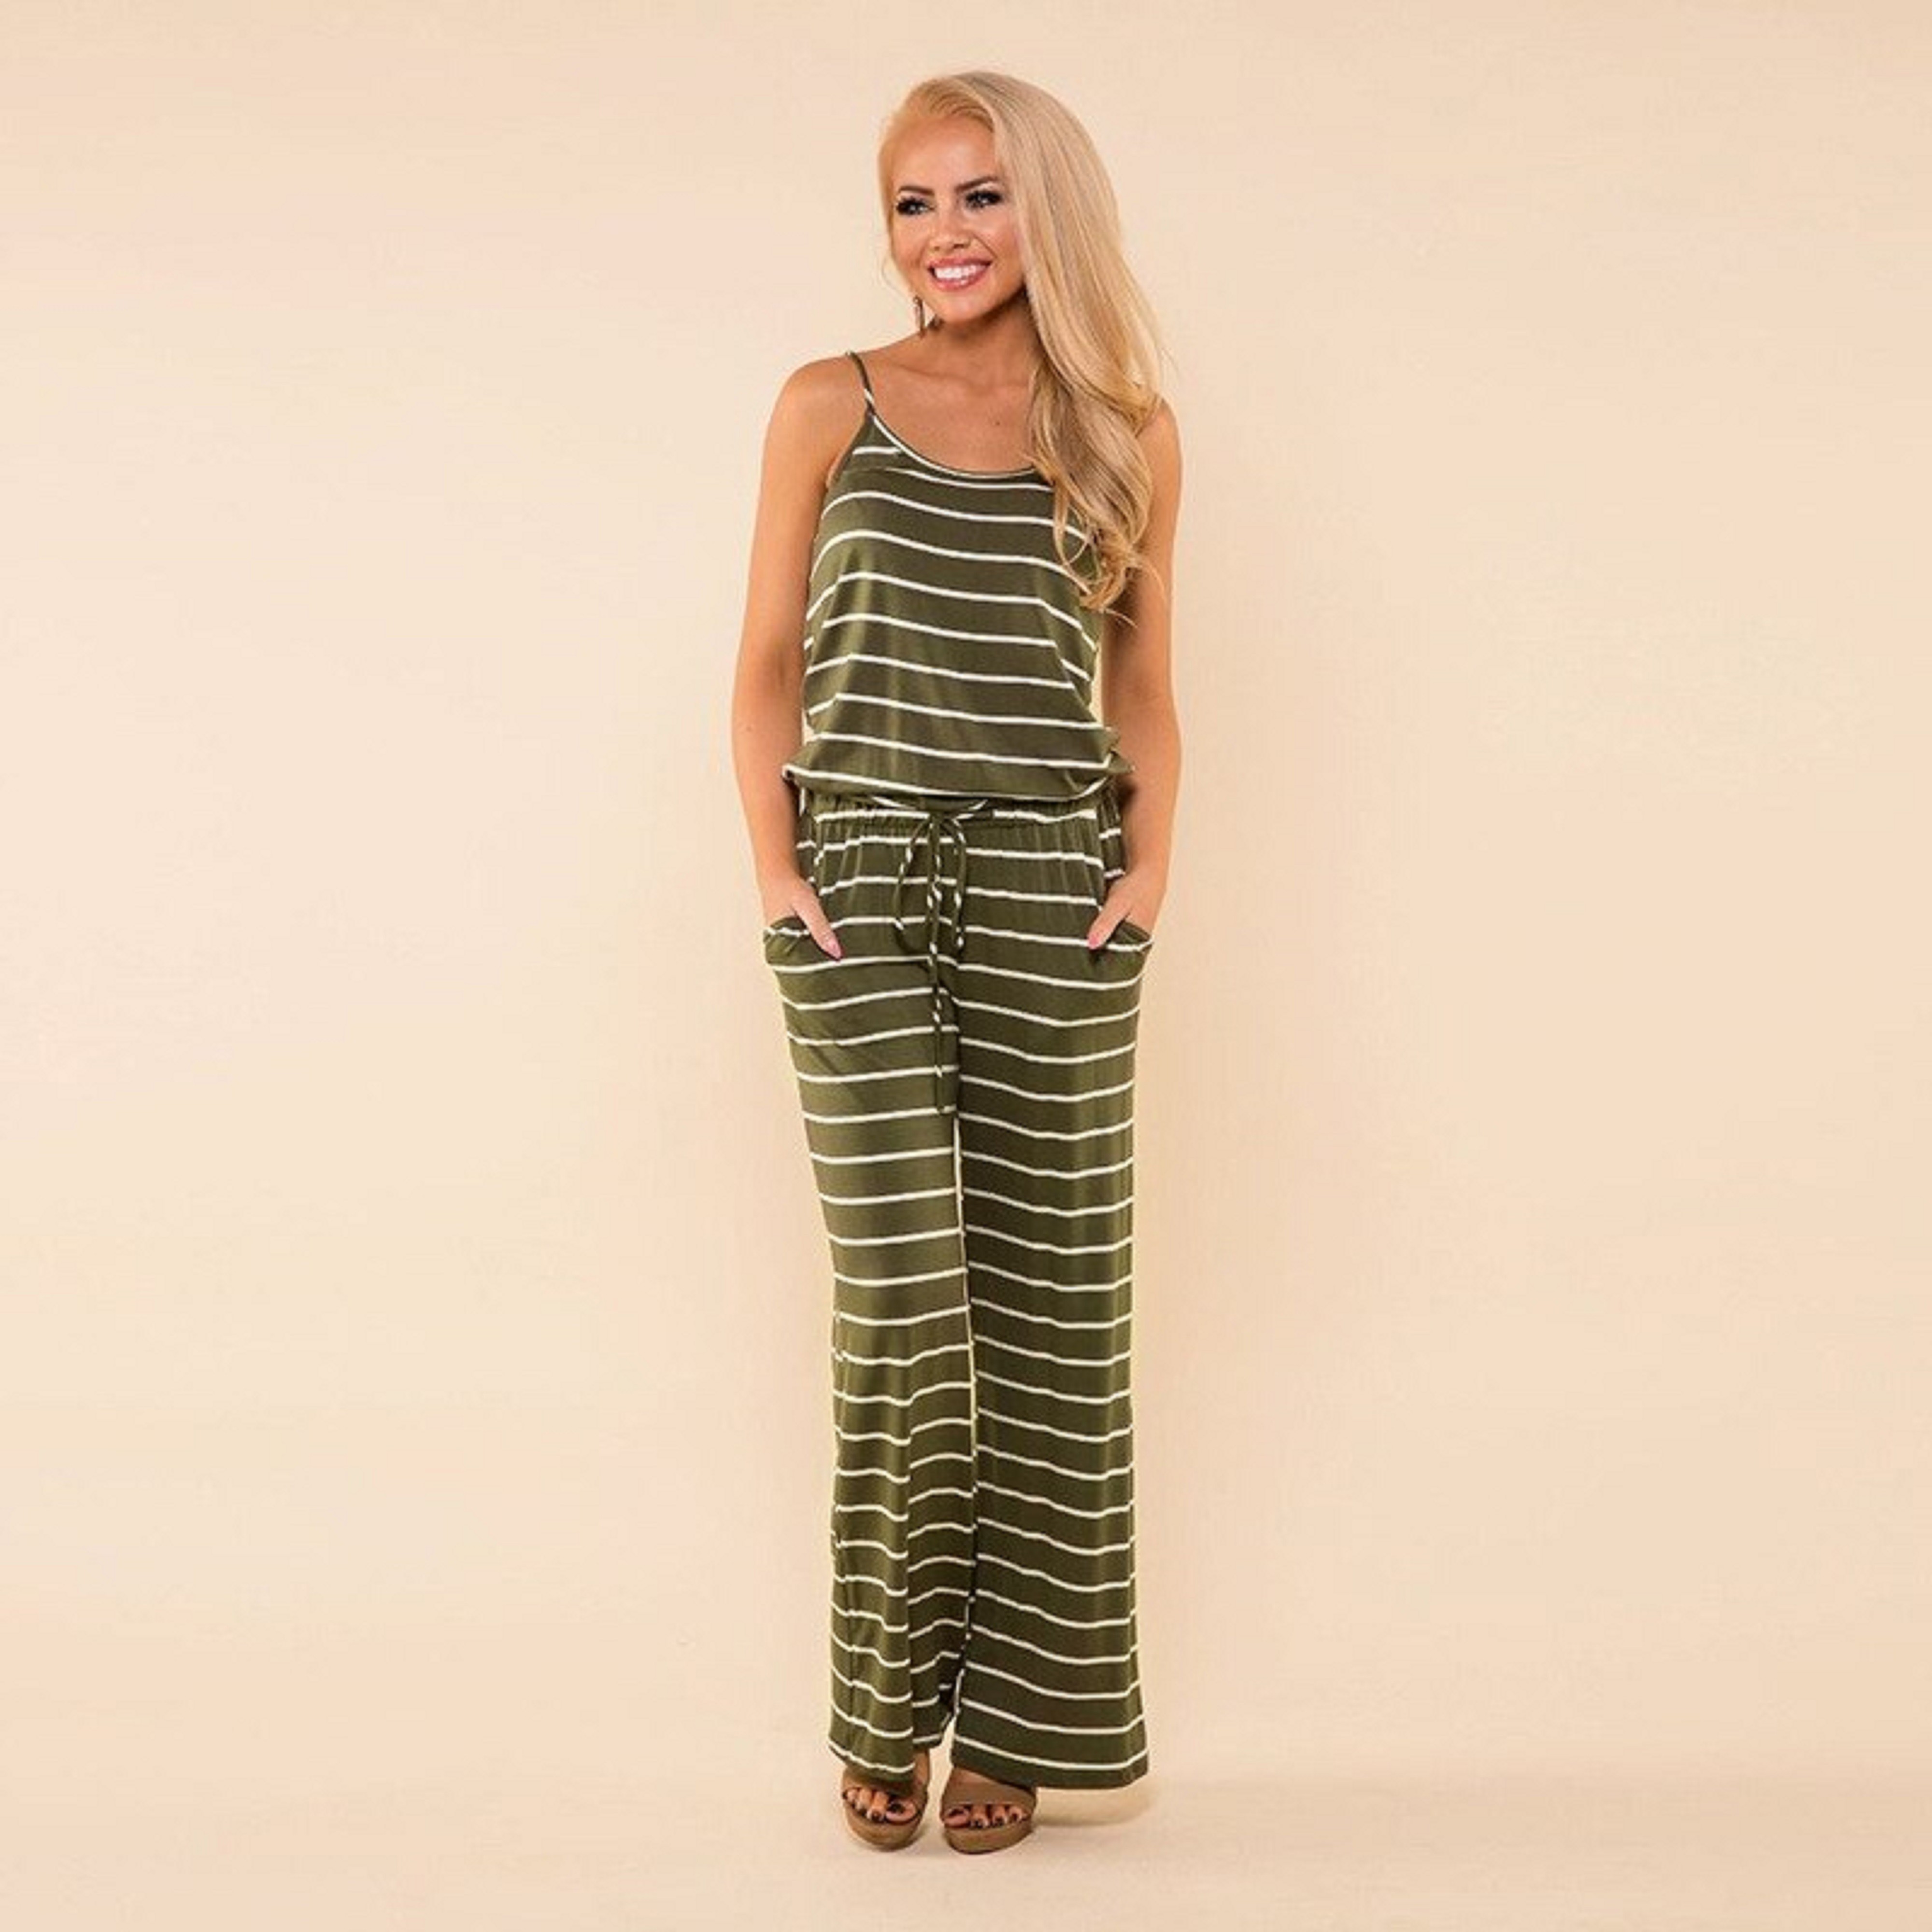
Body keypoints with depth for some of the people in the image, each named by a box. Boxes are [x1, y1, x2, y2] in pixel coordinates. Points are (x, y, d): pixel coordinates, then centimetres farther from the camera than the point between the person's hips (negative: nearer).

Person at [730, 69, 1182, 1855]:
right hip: (860, 877, -1)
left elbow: (1143, 685, 14)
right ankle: (889, 1705, 12)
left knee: (1046, 1283, 3)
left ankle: (1015, 1717, 15)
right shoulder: (832, 406, 8)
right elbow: (770, 659, 8)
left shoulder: (1129, 434, 11)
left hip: (1051, 883, 1)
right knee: (899, 1289, -4)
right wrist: (775, 860, -5)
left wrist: (1152, 853, -2)